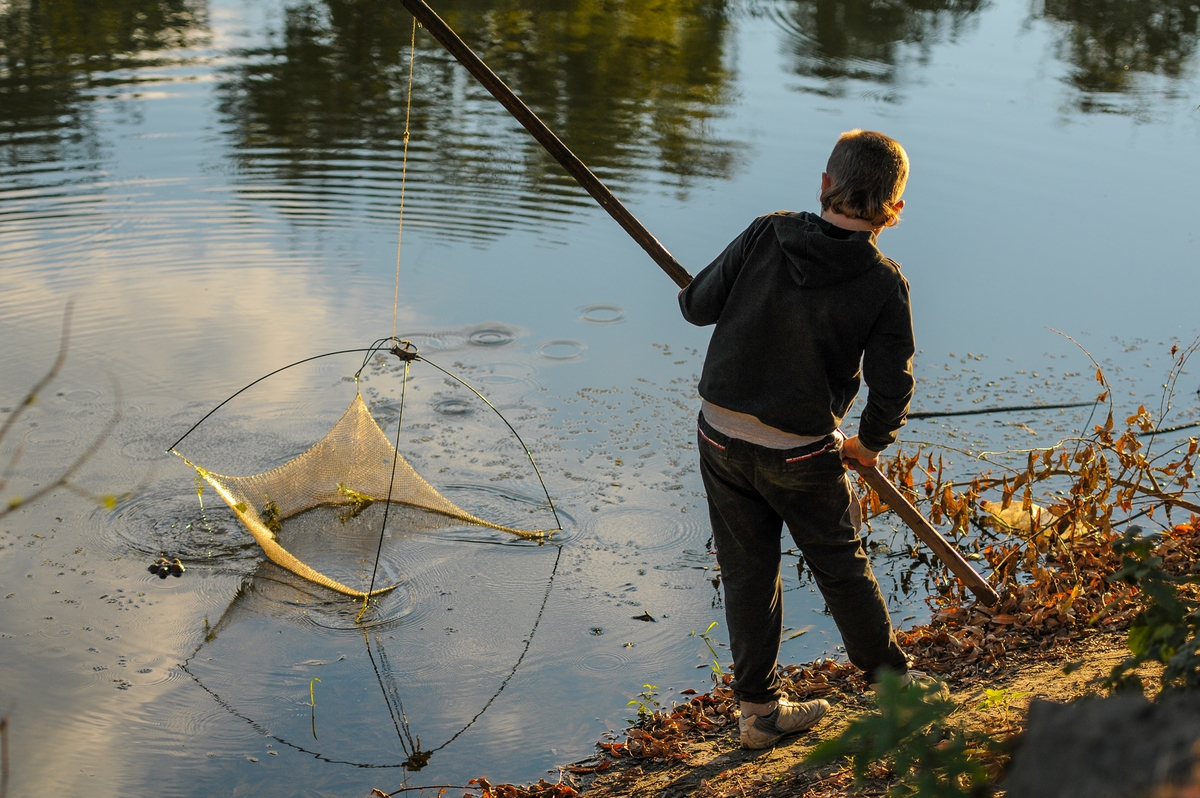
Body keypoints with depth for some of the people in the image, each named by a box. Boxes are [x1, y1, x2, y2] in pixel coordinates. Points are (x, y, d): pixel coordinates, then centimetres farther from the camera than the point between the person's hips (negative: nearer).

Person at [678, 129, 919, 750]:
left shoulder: (767, 235, -9)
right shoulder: (883, 284, -12)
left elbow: (698, 307, -3)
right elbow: (892, 386, -11)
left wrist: (695, 293, 21)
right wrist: (870, 443, 8)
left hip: (722, 436, 2)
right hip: (802, 454, -2)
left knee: (747, 572, 14)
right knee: (842, 569, 16)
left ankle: (758, 709, 23)